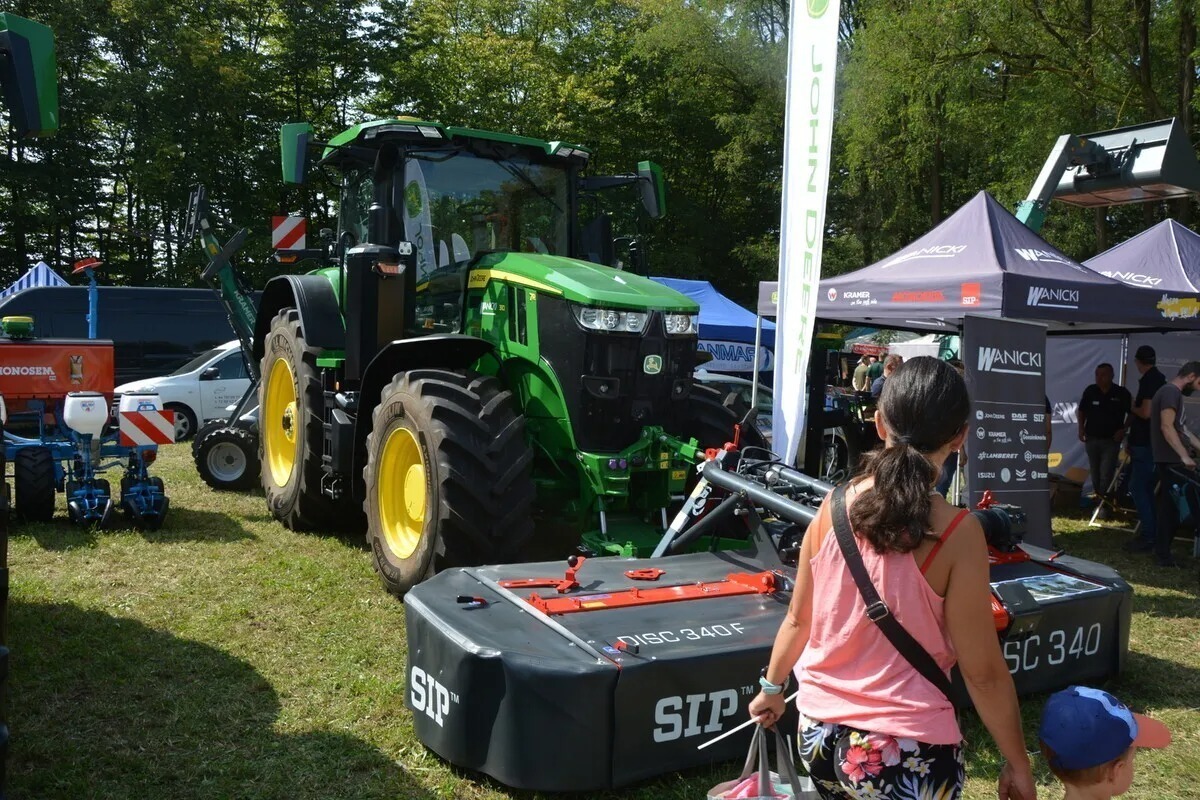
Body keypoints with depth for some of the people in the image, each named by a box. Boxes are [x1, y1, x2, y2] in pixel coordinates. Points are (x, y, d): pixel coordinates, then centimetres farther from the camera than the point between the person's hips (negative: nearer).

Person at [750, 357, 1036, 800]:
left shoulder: (833, 507, -7)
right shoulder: (956, 532, -19)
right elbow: (983, 672, -13)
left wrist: (772, 686, 21)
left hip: (818, 731, 4)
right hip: (906, 753, -4)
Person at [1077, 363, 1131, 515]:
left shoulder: (1121, 393, -8)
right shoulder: (1090, 391, 0)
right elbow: (1082, 410, 13)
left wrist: (1123, 430, -8)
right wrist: (1081, 428, 3)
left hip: (1111, 440, -3)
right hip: (1092, 438, 3)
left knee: (1106, 474, -9)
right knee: (1095, 474, 13)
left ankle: (1102, 505, -4)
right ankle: (1099, 502, 26)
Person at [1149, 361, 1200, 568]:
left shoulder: (1172, 392, 20)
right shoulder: (1171, 392, -14)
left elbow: (1180, 427, 26)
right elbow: (1167, 427, -23)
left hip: (1171, 460, 10)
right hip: (1170, 460, -10)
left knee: (1169, 506, 14)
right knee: (1170, 507, -6)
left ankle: (1162, 550, 21)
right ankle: (1163, 555, -1)